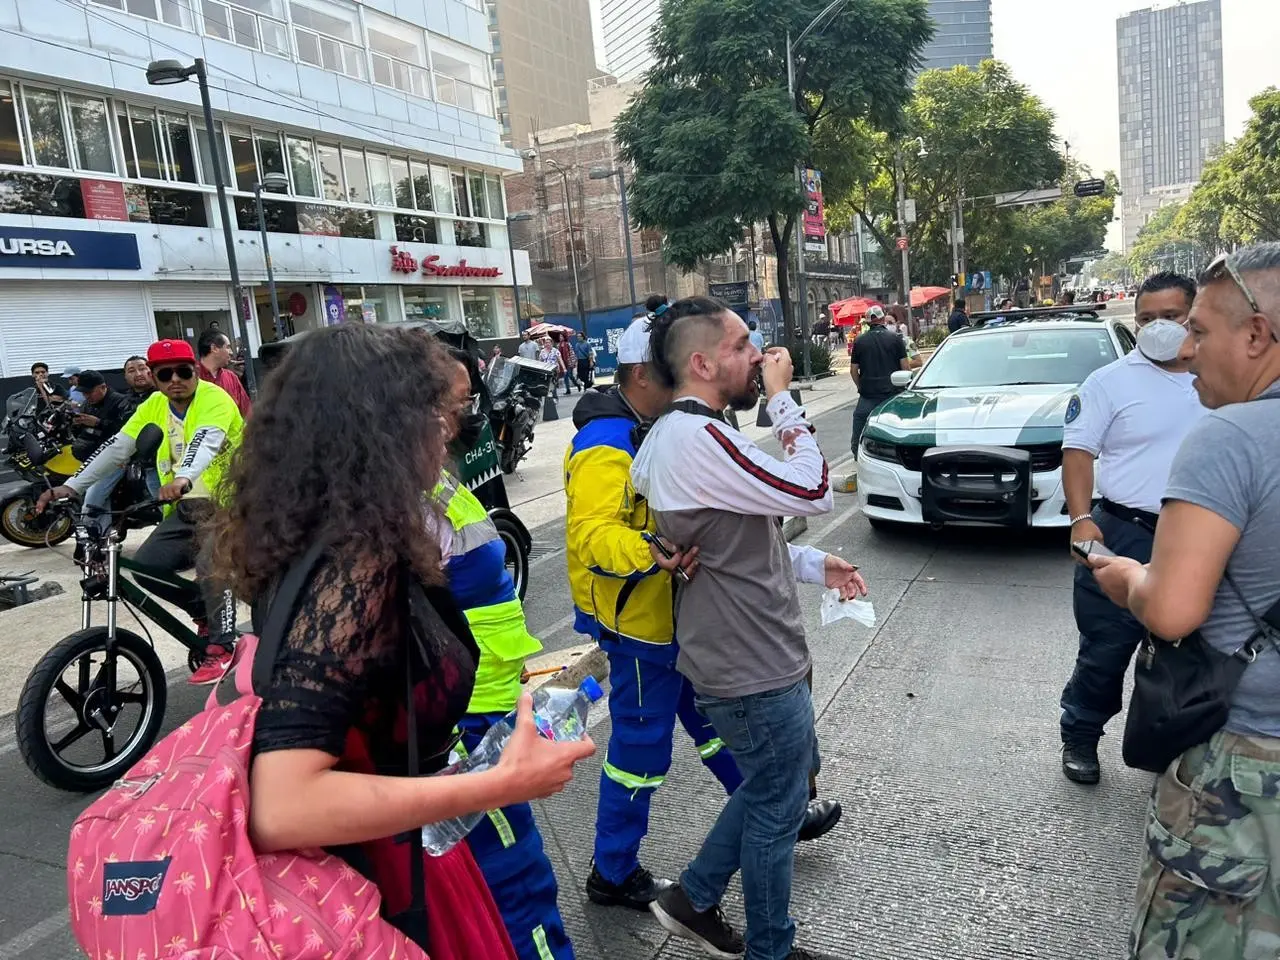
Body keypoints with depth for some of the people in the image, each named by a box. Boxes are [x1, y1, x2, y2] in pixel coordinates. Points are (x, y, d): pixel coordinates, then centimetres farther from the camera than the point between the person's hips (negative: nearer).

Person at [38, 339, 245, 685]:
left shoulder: (214, 399, -15)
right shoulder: (154, 406, 7)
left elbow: (205, 442, -35)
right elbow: (116, 449, 2)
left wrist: (184, 478, -54)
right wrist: (71, 487, -7)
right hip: (187, 507, 7)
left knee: (211, 565, -29)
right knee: (146, 567, -7)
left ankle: (220, 646, -12)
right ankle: (209, 614, 15)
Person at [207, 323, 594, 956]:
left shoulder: (335, 545, -2)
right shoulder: (354, 565, -30)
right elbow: (280, 809, -36)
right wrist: (504, 783, -32)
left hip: (379, 849, 8)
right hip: (381, 885, -8)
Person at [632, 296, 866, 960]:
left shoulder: (673, 433, 8)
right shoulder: (697, 438, -25)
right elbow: (812, 492, -23)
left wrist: (814, 565, 10)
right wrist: (782, 397, -15)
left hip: (745, 652, 10)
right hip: (754, 669, -10)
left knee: (782, 779, 27)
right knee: (777, 811, 11)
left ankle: (694, 898, 38)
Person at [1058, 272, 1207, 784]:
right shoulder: (1111, 381, -5)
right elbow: (1078, 450, -8)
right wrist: (1081, 519, -20)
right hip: (1126, 536, -4)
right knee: (1105, 650, 3)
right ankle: (1080, 740, 20)